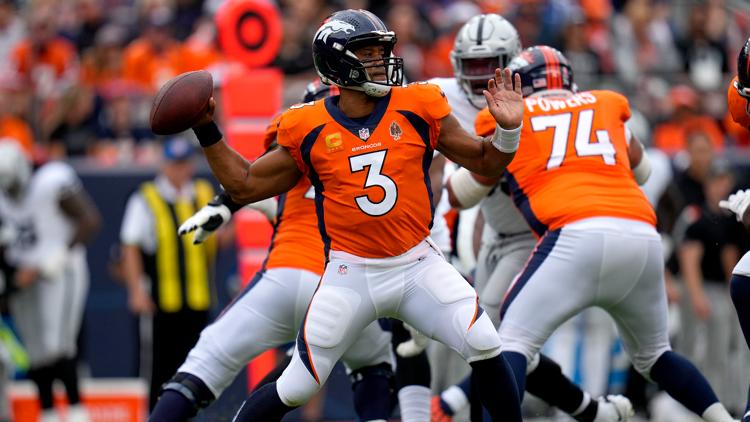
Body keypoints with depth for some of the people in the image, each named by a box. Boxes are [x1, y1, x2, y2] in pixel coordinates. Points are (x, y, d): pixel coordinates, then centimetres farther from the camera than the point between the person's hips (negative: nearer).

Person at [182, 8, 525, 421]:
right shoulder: (309, 129, -3)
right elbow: (244, 185, 8)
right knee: (295, 388, -1)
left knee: (486, 348, -14)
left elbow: (485, 162, 6)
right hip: (350, 274, -1)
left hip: (417, 264, 1)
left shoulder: (417, 109, -2)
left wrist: (508, 128, -13)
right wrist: (207, 132, 1)